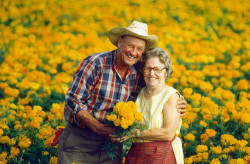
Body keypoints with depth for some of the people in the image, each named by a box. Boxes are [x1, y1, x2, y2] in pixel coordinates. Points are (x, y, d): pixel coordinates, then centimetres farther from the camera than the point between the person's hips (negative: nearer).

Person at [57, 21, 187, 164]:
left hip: (112, 141, 4)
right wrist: (99, 128, -24)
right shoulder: (96, 63, -14)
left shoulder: (138, 76, 1)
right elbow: (73, 101, -15)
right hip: (79, 141, -4)